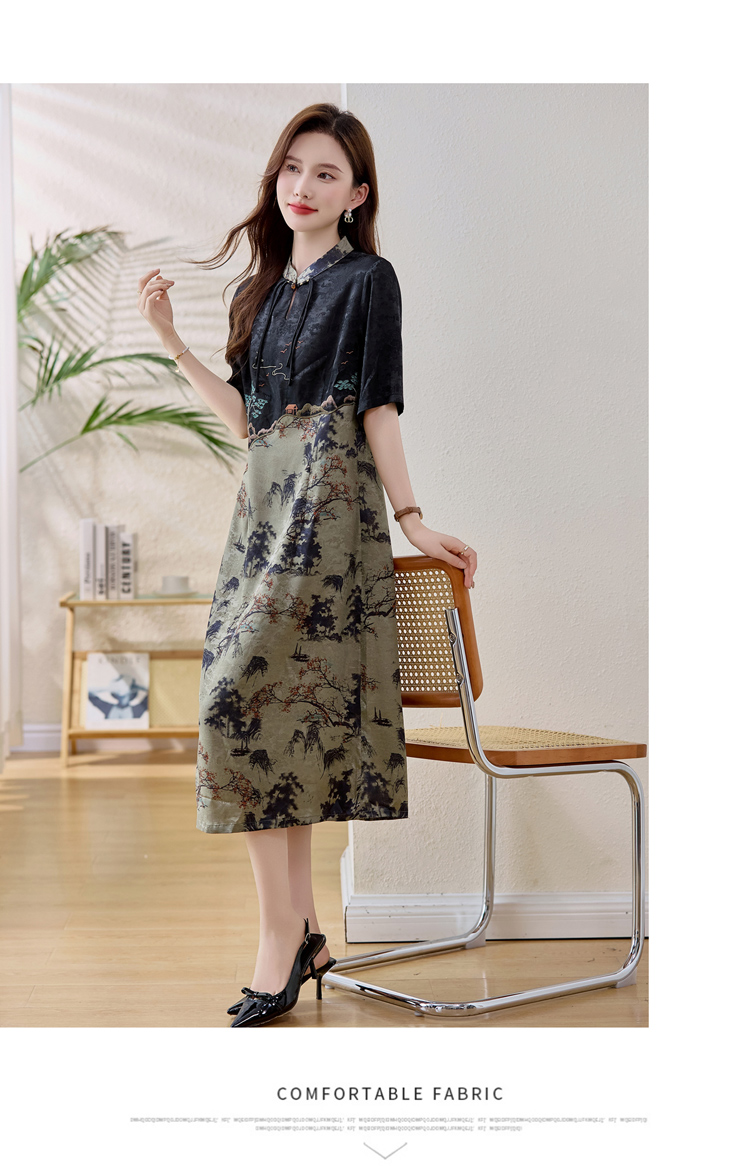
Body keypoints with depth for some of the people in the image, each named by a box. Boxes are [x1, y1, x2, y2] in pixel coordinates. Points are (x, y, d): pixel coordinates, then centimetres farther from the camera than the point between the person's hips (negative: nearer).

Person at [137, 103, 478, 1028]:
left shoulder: (367, 278, 1)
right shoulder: (263, 289, 20)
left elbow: (380, 408, -4)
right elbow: (247, 418, 15)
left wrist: (410, 518, -11)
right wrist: (172, 343, 12)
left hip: (328, 499, -7)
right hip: (267, 500, 7)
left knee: (245, 691, -16)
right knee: (286, 705, 4)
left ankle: (278, 934, -9)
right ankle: (302, 934, 10)